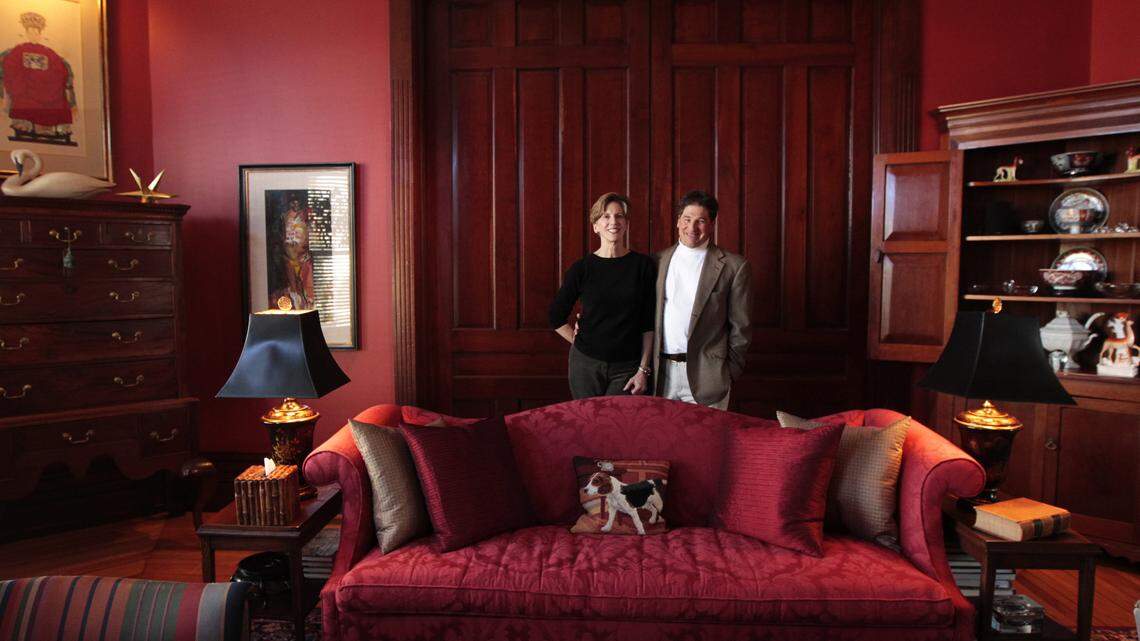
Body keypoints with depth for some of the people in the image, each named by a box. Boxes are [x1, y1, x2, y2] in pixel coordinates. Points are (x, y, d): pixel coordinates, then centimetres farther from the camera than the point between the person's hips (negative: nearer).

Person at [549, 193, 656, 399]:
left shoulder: (643, 265, -1)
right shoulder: (582, 268, -1)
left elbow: (649, 324, -1)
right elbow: (556, 318, 8)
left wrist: (643, 370, -4)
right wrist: (583, 344, 4)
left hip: (627, 367, 0)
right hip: (586, 364, 1)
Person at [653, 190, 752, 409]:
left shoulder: (733, 266, -2)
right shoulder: (659, 260, 9)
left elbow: (741, 327, 0)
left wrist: (729, 373, -2)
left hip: (705, 375, -3)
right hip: (661, 373, 3)